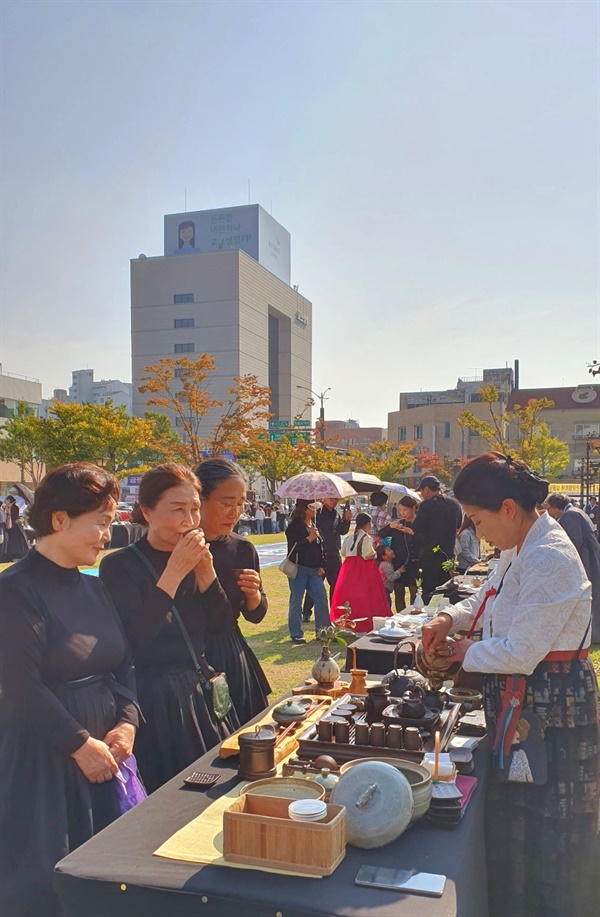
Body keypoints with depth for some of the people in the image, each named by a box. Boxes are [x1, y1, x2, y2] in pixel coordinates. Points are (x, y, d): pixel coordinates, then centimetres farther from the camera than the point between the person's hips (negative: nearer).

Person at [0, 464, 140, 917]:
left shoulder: (94, 588, 8)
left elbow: (123, 664, 9)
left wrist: (126, 723, -6)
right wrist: (80, 744, -16)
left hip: (104, 751, 7)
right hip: (42, 758, -7)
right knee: (45, 880, 7)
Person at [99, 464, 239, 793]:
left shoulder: (194, 560, 5)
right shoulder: (119, 566, -12)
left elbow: (224, 625, 2)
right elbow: (135, 637, -24)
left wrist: (205, 571, -11)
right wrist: (175, 572, -24)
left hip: (203, 694, 6)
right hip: (157, 702, -6)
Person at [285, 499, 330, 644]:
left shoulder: (314, 525, 14)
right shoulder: (294, 526, -9)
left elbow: (320, 546, 18)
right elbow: (293, 547, -20)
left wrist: (320, 566, 11)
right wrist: (309, 538, -16)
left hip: (313, 570, 7)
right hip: (298, 569, -7)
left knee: (321, 598, 3)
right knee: (296, 601, 1)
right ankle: (296, 634, 10)